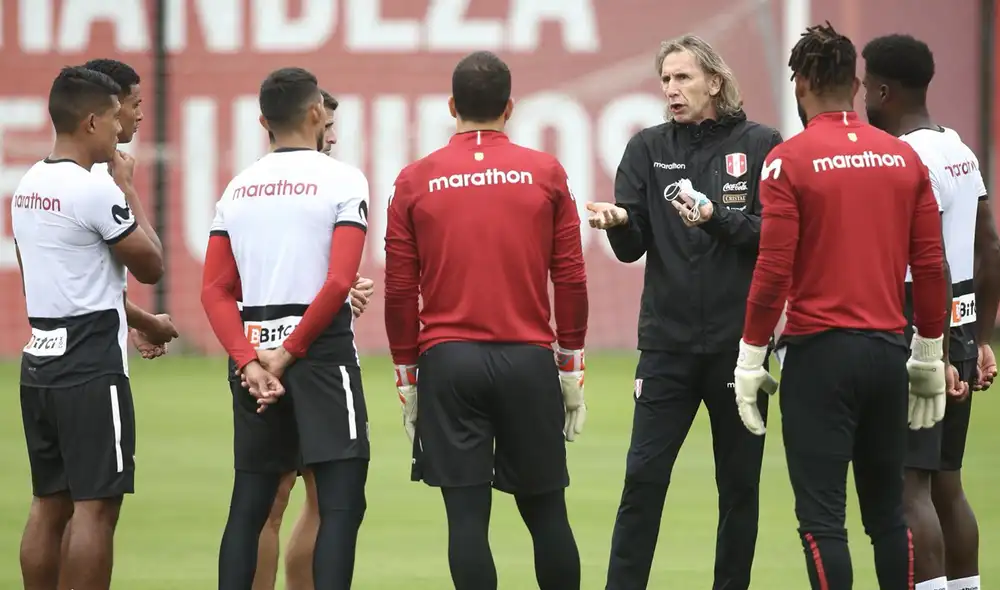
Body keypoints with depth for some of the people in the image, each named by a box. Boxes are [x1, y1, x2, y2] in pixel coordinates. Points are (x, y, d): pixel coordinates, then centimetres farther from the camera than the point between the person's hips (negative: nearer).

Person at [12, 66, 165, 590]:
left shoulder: (28, 187, 12)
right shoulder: (95, 190, -15)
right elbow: (150, 266, -6)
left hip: (40, 363, 9)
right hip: (91, 367, -9)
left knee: (49, 505, 12)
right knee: (96, 505, -6)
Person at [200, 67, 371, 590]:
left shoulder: (237, 189, 10)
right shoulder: (342, 180, -5)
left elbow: (215, 290, 4)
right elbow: (339, 281, -15)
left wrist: (249, 361, -4)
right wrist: (289, 354, -10)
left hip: (255, 355, 5)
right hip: (323, 351, -5)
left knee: (249, 504, 12)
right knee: (341, 502, -4)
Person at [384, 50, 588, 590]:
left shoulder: (414, 181, 2)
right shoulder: (546, 174, 2)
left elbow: (399, 289, 2)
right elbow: (571, 279, 3)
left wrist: (407, 380, 11)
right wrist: (571, 369, 12)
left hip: (448, 363, -1)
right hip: (528, 362, 1)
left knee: (467, 515, -2)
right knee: (546, 511, 10)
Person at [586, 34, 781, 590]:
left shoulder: (761, 146, 0)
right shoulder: (649, 149, 7)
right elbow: (633, 247, 4)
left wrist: (717, 219, -21)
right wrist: (618, 222, -18)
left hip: (739, 341, -1)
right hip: (667, 343, 1)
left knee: (739, 483, 6)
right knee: (643, 478, -4)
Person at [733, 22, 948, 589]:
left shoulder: (790, 160, -7)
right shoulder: (904, 158, 5)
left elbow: (774, 269, -11)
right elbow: (931, 264, 6)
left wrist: (752, 357, -2)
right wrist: (930, 354, 16)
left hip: (821, 351, -5)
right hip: (888, 350, 5)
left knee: (822, 516, -2)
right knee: (888, 511, 14)